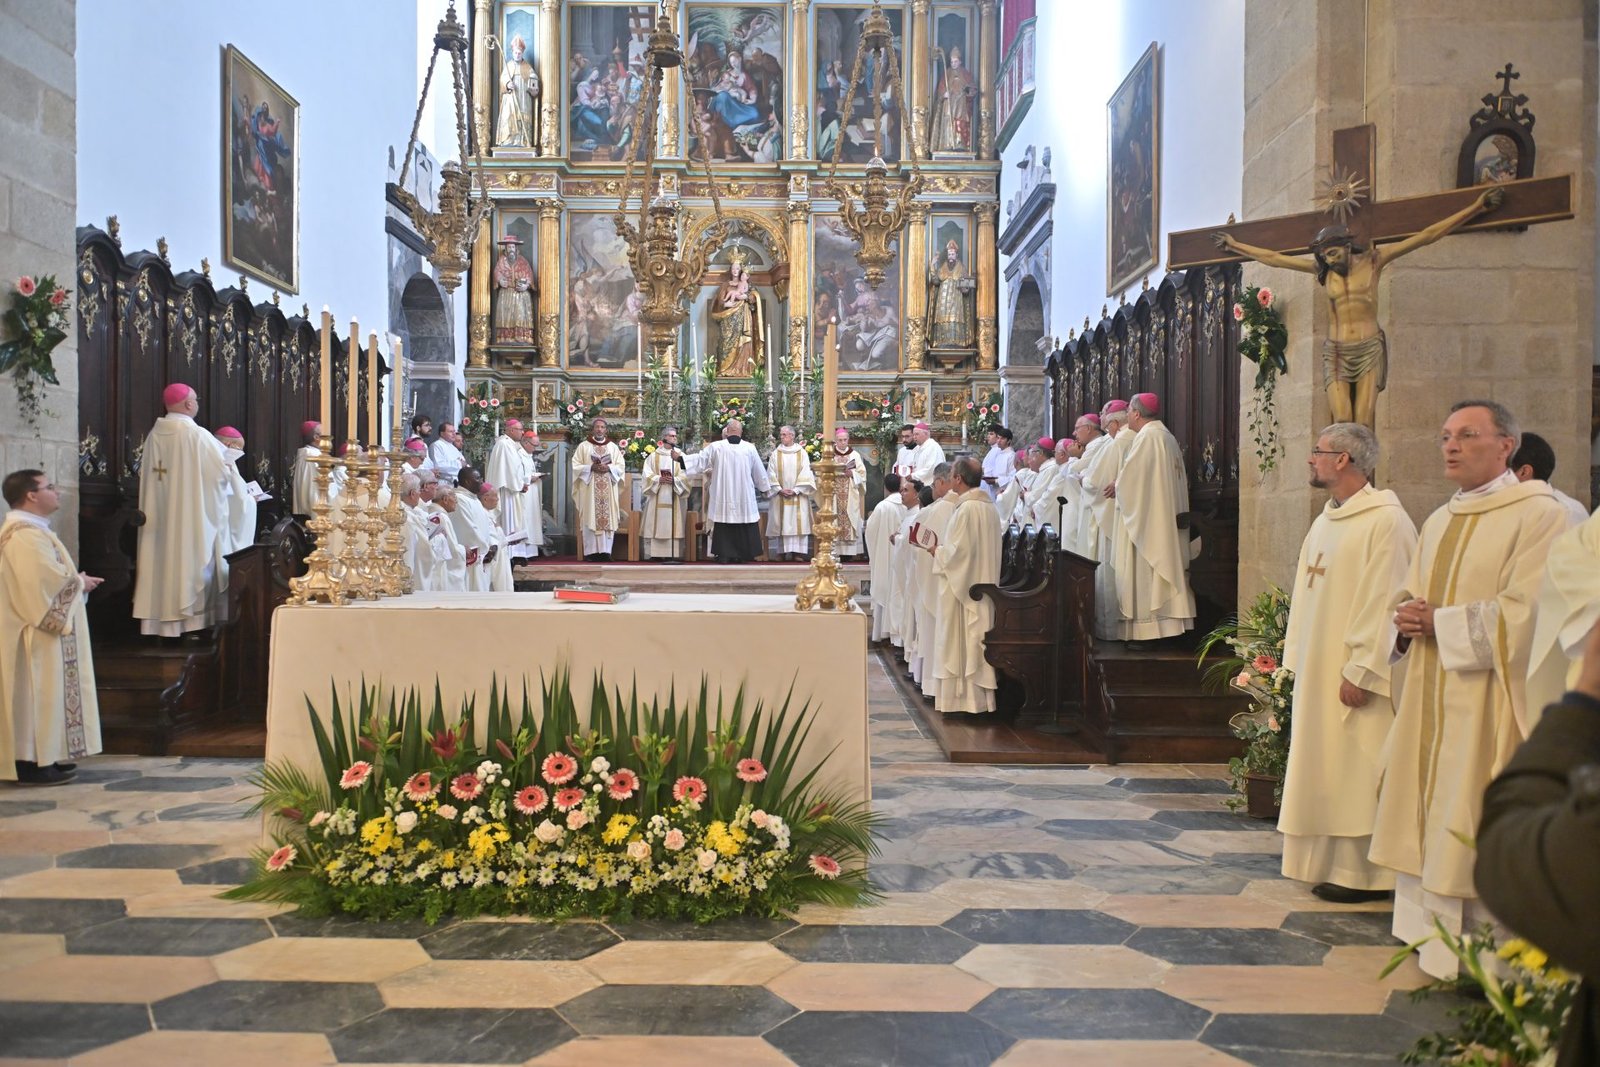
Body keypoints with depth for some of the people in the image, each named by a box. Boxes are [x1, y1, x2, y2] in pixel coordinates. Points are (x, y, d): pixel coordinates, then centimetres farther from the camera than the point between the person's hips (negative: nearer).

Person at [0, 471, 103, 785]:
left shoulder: (29, 529, 16)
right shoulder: (26, 535, -19)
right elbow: (51, 580, -26)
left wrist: (76, 580, 4)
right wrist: (80, 582, -8)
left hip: (41, 627, 11)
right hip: (39, 632, -11)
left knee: (44, 692, 14)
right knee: (37, 692, -6)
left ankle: (42, 756, 20)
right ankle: (34, 763, 0)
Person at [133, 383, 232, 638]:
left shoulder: (154, 436, 3)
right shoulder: (198, 435, -13)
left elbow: (146, 474, 10)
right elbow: (221, 472, -10)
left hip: (160, 520, 5)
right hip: (194, 518, -5)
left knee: (163, 560, 10)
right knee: (191, 563, 1)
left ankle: (163, 623, 14)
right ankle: (191, 620, 3)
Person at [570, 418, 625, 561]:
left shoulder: (613, 447, 13)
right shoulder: (583, 446, 7)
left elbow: (620, 466, 7)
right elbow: (576, 466, 1)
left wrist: (608, 468, -12)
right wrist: (591, 467, -14)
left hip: (608, 489, 2)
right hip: (589, 489, -2)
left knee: (608, 519, -3)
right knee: (590, 520, -6)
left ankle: (605, 551, -1)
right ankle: (591, 552, -5)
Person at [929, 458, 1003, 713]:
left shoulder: (966, 509, -17)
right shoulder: (990, 508, 9)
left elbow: (958, 550, -20)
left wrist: (937, 551, -3)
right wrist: (944, 548, 17)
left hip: (962, 585, -9)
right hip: (983, 583, 9)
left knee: (960, 639, -2)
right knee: (976, 638, 12)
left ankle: (962, 697, 1)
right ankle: (979, 697, 16)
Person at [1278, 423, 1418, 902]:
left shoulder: (1386, 520, -15)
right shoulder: (1326, 519, 13)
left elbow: (1385, 601, -19)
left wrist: (1361, 672, -21)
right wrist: (1298, 659, 13)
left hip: (1354, 673, -9)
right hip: (1318, 669, 9)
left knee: (1356, 770, -1)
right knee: (1325, 767, 14)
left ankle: (1365, 874, 11)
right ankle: (1333, 863, 25)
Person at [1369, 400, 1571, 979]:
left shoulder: (1538, 514, -9)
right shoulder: (1439, 521, 16)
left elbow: (1524, 611, -18)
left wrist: (1440, 622, -13)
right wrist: (1408, 621, -1)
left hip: (1488, 699, -8)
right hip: (1430, 698, 8)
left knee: (1478, 827, -3)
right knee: (1426, 817, 12)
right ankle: (1429, 930, 25)